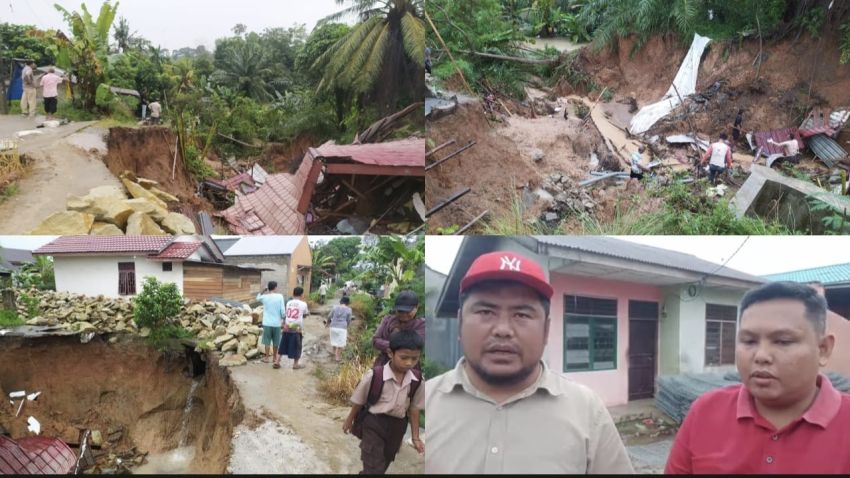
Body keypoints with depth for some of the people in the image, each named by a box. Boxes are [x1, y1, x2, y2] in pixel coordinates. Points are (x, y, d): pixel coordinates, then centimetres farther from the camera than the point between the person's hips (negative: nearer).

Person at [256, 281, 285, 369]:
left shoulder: (264, 297, -6)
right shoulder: (280, 296, -10)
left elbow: (258, 298, 19)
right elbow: (282, 310, -9)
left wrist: (263, 291, 11)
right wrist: (282, 318, 8)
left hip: (267, 323, 0)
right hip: (276, 323, 0)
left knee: (267, 341, 10)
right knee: (275, 342, 13)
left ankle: (267, 358, 17)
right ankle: (274, 358, 24)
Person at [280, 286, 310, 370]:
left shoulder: (288, 303, 4)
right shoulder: (303, 304, -6)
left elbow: (286, 314, 9)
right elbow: (306, 314, 8)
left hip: (287, 328, 3)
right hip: (297, 328, -3)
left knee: (283, 345, 15)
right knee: (296, 346, 9)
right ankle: (295, 364, 16)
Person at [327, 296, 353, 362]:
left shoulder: (335, 307, 2)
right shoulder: (348, 309, -4)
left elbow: (329, 316, 3)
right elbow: (349, 320, 1)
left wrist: (328, 323, 23)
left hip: (333, 327, 3)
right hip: (342, 328, -3)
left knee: (334, 341, 20)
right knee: (340, 343, 10)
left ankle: (335, 354, 36)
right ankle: (338, 357, 16)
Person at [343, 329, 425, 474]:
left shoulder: (417, 380, -11)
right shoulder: (374, 375, -21)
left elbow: (414, 409, 2)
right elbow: (359, 401, -5)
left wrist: (415, 437, 7)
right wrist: (350, 420, 9)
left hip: (397, 427, 4)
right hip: (374, 424, -4)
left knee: (383, 465, 22)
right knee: (373, 468, -8)